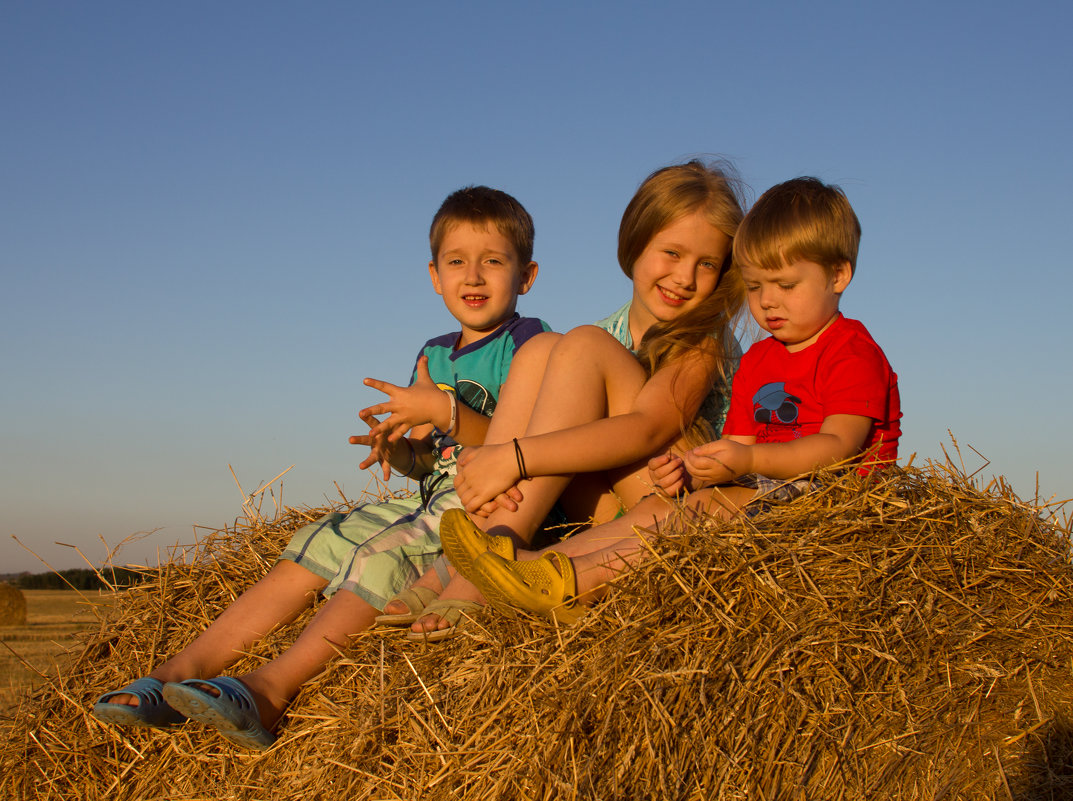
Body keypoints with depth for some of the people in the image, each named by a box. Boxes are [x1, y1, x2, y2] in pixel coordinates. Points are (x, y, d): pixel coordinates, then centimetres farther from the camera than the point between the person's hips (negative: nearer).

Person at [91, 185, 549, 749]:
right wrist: (397, 450, -6)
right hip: (431, 499, 7)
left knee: (385, 551, -30)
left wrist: (444, 412, -26)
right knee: (318, 545, -8)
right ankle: (183, 671, -14)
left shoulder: (529, 343, -4)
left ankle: (270, 687, -40)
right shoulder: (434, 357, 18)